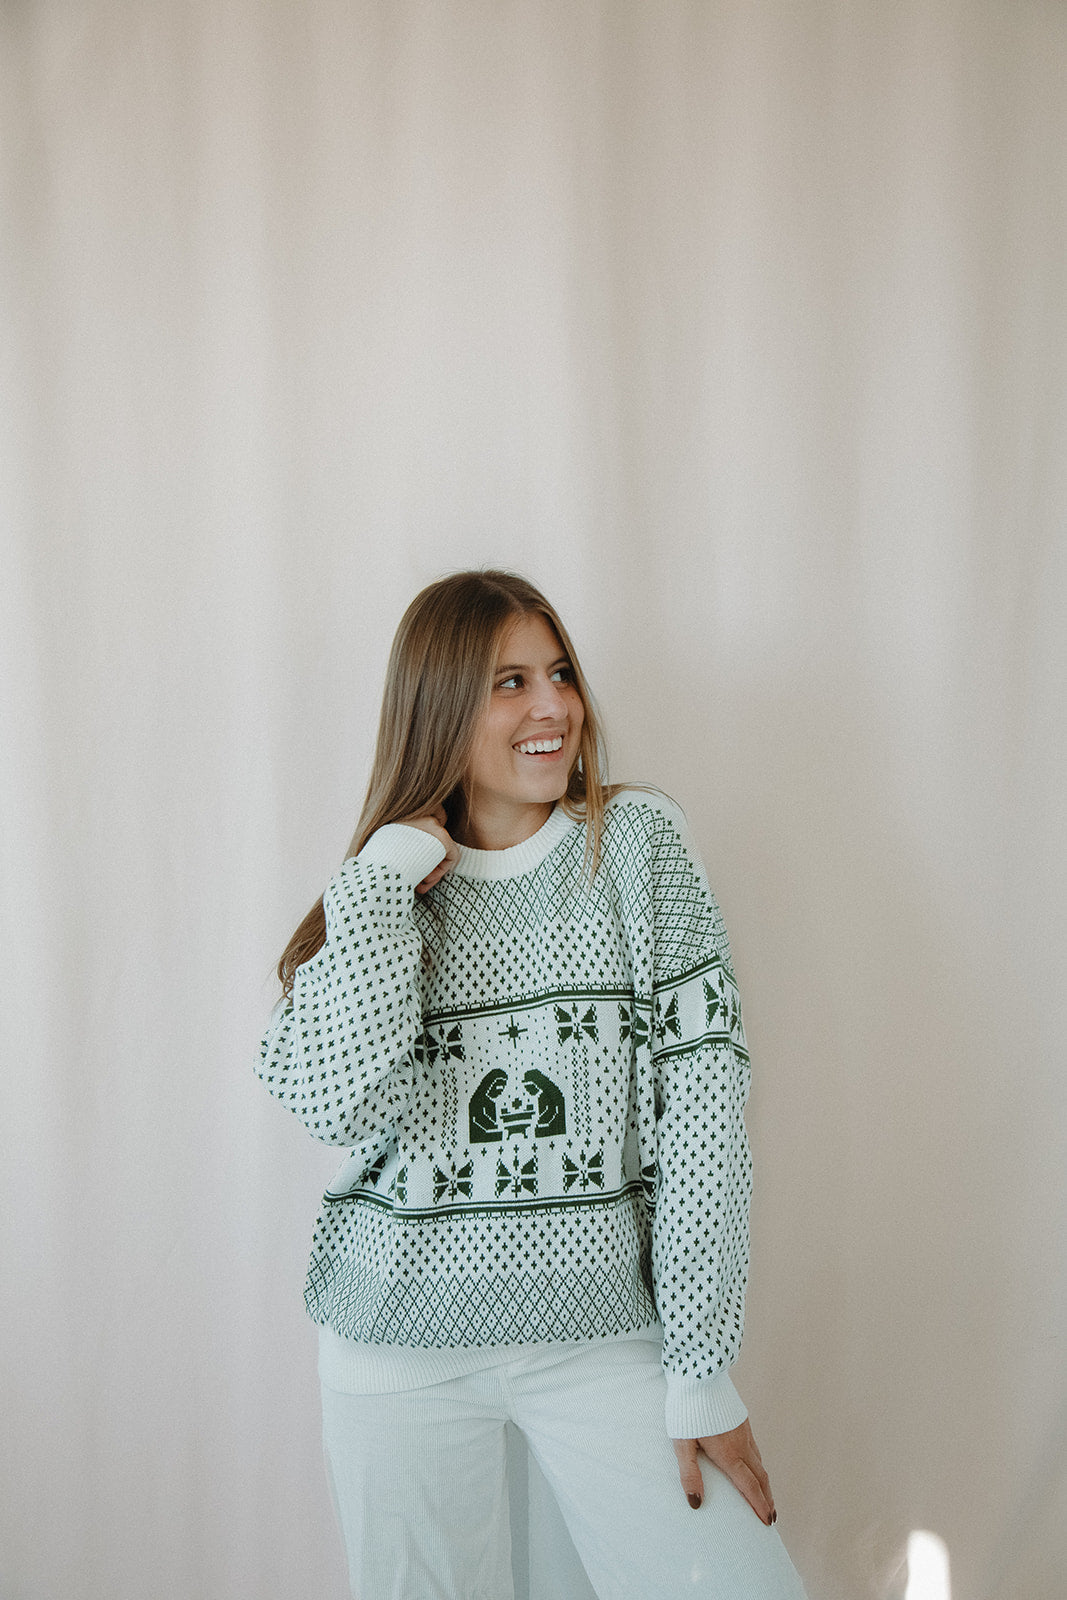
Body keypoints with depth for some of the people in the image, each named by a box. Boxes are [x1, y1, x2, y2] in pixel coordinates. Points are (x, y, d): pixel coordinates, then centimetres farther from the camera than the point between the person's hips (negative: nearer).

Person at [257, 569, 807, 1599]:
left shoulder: (636, 842, -3)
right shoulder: (379, 889, 1)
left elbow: (701, 1098, -7)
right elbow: (338, 1103, -18)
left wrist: (702, 1370, -10)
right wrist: (386, 871, -13)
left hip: (603, 1328, 0)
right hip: (401, 1344, 1)